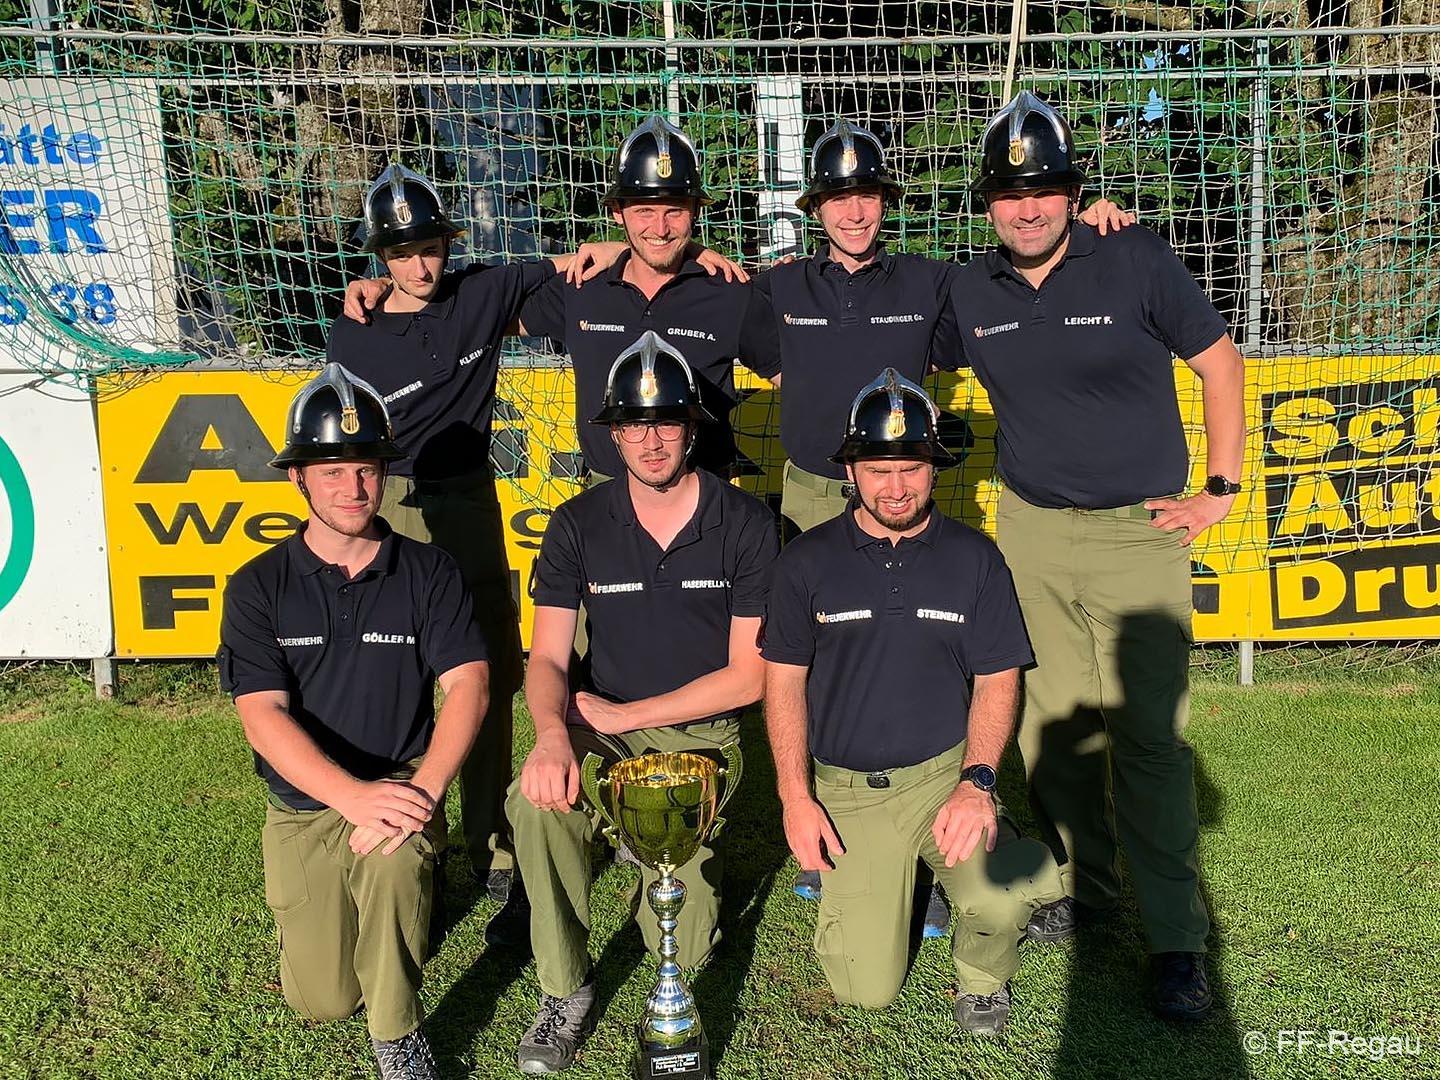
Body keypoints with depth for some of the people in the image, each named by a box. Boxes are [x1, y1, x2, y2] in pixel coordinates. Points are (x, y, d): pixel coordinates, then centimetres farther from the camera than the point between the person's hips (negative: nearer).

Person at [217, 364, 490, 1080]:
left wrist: (422, 791, -29)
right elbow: (263, 716, -14)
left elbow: (468, 685, -12)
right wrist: (355, 795, -29)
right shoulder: (258, 586, -4)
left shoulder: (428, 572, -3)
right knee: (321, 1000, 1)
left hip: (401, 785, -1)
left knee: (394, 856, -36)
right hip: (303, 805, 1)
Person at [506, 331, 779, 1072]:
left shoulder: (744, 524, -6)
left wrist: (625, 715, -12)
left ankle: (686, 862, 22)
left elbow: (749, 675, -7)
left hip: (701, 732, -1)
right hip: (601, 726, 2)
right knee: (536, 797, -33)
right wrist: (552, 732, -28)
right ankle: (565, 990, -11)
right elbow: (546, 659, -4)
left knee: (680, 948, -16)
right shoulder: (579, 525, -1)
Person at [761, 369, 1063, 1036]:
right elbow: (784, 681, 3)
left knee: (1001, 899, -29)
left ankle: (982, 976, 8)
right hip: (845, 789, 0)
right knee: (867, 988, -5)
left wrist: (977, 781, -14)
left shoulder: (973, 558, 1)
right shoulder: (807, 561, 0)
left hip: (947, 772, 0)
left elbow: (997, 680, 2)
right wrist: (795, 799, -5)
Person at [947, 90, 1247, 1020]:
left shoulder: (1136, 261, -6)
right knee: (1054, 720, 10)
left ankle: (1177, 938, 10)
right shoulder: (971, 293, 3)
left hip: (1139, 532, -3)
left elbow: (1219, 359, 2)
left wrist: (1221, 489, 1)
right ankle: (1084, 882, 30)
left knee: (1151, 735, -4)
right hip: (1030, 531, 4)